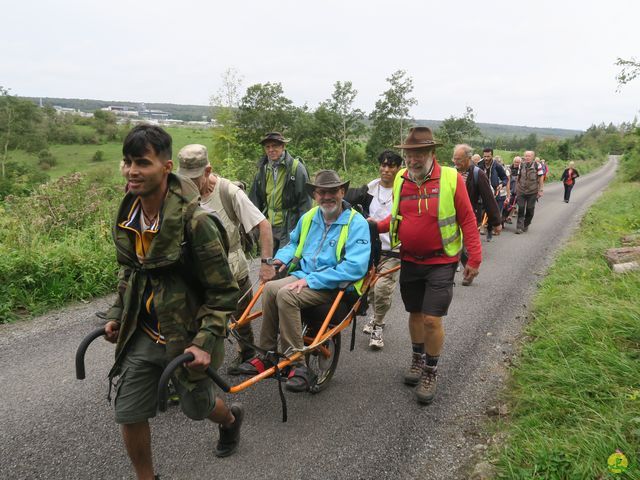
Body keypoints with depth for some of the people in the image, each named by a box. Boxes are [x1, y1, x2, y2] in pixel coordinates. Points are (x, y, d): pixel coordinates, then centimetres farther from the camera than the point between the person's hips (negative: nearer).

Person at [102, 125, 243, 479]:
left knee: (196, 406, 17)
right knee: (128, 414, 3)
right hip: (142, 334, 5)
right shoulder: (127, 215, -3)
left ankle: (231, 418, 53)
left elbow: (224, 291, -19)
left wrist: (206, 341, -23)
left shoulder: (195, 221, -25)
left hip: (185, 337, -5)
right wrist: (117, 314, 9)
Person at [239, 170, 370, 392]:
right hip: (304, 276, 6)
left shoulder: (356, 223, -9)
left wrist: (310, 280, -22)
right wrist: (282, 258, 8)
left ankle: (297, 364, -22)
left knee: (285, 294, -30)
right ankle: (267, 355, -11)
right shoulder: (309, 218, 12)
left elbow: (355, 267, -20)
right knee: (270, 288, -24)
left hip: (334, 285, -6)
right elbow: (294, 243, 32)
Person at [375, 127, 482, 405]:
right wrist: (377, 225, -2)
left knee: (432, 320, -4)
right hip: (410, 261, 4)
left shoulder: (451, 178, -11)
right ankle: (417, 359, 39)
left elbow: (467, 219, -7)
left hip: (441, 262, -4)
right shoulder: (400, 179, 1)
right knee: (415, 314, 16)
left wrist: (474, 258, -9)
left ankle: (431, 372, 17)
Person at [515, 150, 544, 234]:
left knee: (530, 210, 7)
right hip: (521, 191, 2)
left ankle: (526, 226, 24)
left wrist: (540, 191, -8)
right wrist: (516, 188, 15)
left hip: (532, 192, -2)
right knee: (521, 209, -4)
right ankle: (519, 227, -2)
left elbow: (541, 178, -5)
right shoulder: (521, 165, 4)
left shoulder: (537, 165, -8)